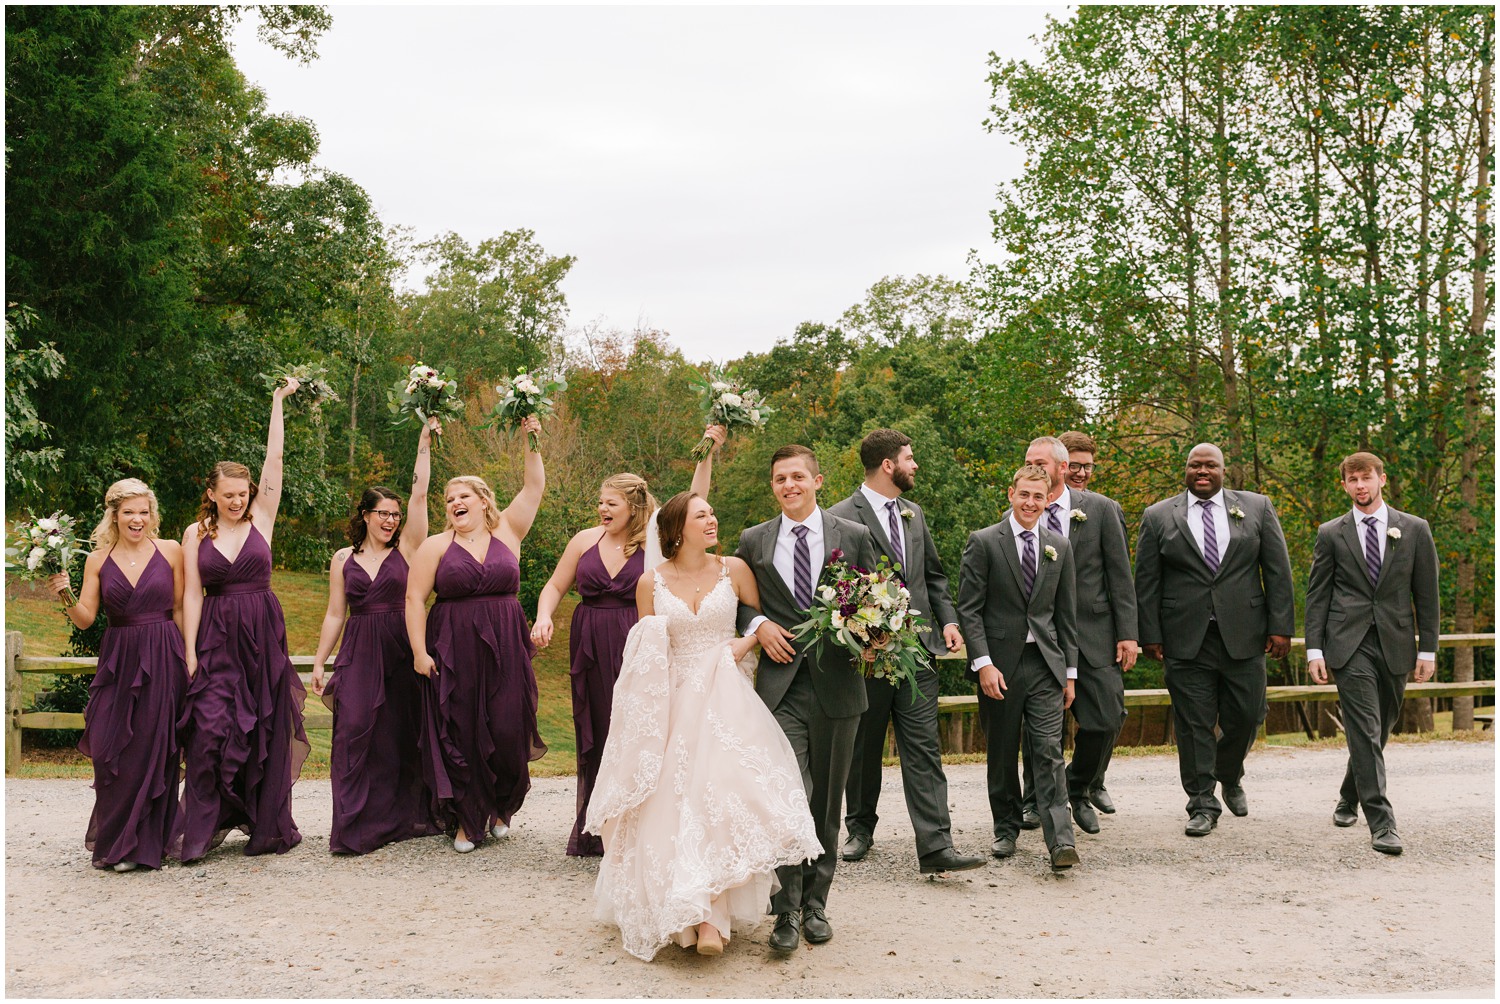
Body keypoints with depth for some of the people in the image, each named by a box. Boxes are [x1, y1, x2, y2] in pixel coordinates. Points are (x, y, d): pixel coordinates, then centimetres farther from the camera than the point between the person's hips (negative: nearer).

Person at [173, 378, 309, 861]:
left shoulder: (261, 519, 5)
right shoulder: (197, 533, 5)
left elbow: (274, 460, 3)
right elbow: (192, 594, 2)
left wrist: (278, 402, 5)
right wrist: (190, 650, -4)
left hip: (262, 636, 1)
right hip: (216, 638, 0)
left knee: (265, 730, 4)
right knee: (211, 729, -9)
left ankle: (267, 826, 14)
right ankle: (202, 826, 1)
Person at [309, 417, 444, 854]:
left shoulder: (406, 549, 6)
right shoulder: (344, 559, 11)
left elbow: (420, 494, -1)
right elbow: (335, 614, 13)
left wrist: (425, 441, -3)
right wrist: (319, 662, 9)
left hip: (401, 651, -1)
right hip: (358, 652, 1)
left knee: (401, 733, 3)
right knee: (354, 731, -9)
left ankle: (401, 818, 14)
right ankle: (355, 828, -7)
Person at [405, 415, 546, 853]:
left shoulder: (507, 532, 8)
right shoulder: (436, 546, 4)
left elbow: (535, 485, 7)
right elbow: (415, 598, -1)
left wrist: (529, 440, 0)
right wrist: (420, 651, -8)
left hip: (505, 651, 1)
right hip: (453, 651, -1)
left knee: (506, 731, 0)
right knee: (460, 735, 0)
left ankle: (501, 808, 23)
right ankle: (467, 820, 13)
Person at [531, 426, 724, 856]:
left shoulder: (653, 540, -3)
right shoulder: (586, 540, 5)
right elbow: (556, 586, 12)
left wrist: (708, 454, -18)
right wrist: (543, 617, -6)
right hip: (592, 651, 3)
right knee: (597, 737, 11)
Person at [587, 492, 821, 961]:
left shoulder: (734, 570, 2)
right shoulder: (651, 583, 3)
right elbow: (642, 653, 11)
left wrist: (744, 645, -4)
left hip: (724, 699, -1)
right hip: (671, 705, 1)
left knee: (722, 792, -15)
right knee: (672, 801, -1)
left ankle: (709, 916, -10)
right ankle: (699, 914, 10)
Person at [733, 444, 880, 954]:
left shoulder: (855, 537, 5)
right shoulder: (753, 541, 7)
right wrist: (758, 624, -4)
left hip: (836, 684, 1)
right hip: (781, 686, -1)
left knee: (827, 801, 10)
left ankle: (815, 904, 25)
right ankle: (787, 910, -1)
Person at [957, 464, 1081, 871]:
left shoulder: (1059, 546, 10)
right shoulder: (984, 542, -3)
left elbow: (1065, 614, 13)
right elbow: (969, 609, -6)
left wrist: (1071, 670, 9)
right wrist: (984, 663, -14)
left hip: (1046, 663, 2)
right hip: (999, 664, -2)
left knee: (1049, 752, -5)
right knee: (1001, 754, 9)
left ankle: (1060, 841, -7)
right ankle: (1006, 829, 24)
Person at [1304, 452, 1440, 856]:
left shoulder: (1415, 529, 7)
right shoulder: (1331, 533, 4)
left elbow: (1426, 593, 7)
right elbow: (1317, 595, 4)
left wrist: (1428, 648, 3)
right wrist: (1314, 649, -3)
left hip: (1395, 645, 2)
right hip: (1350, 644, -2)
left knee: (1378, 731, 12)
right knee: (1365, 732, -10)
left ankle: (1349, 799, 33)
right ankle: (1381, 823, -11)